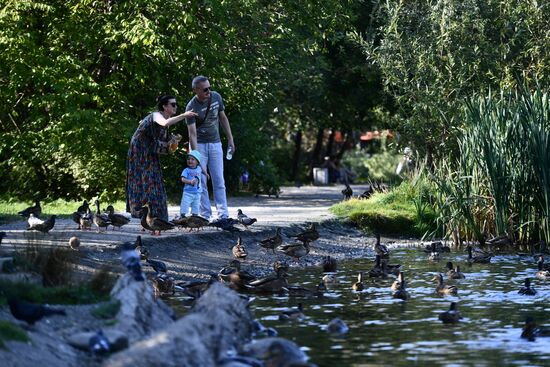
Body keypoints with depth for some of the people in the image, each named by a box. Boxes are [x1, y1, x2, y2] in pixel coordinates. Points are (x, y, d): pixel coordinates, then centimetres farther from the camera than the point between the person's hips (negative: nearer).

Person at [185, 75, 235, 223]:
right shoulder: (191, 107, -20)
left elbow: (223, 118, 10)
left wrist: (230, 139, 9)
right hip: (199, 144, -3)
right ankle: (205, 216, 0)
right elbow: (192, 134, -23)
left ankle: (223, 215, -1)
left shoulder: (216, 97, -6)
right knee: (201, 181, -4)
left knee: (219, 181, 0)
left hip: (215, 143, 4)